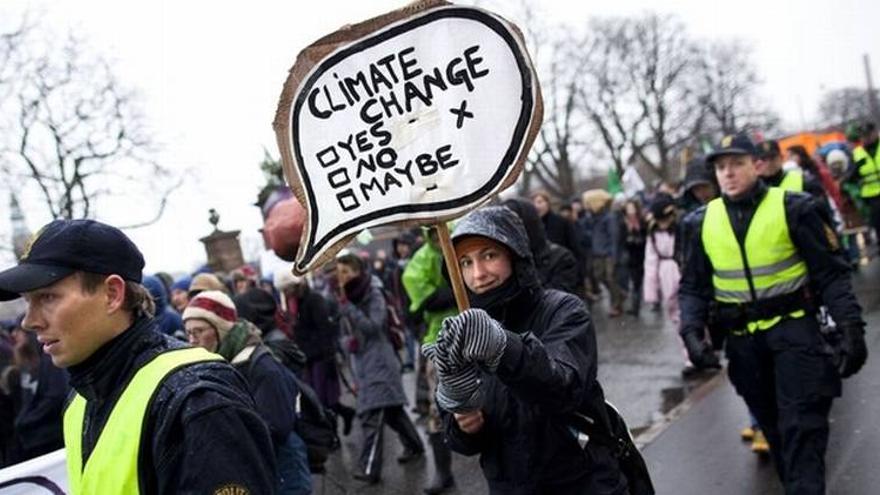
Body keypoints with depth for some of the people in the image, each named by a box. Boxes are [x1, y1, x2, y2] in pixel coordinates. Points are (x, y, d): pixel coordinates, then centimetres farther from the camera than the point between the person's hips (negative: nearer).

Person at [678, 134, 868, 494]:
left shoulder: (791, 208, -9)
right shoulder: (704, 222, 1)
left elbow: (830, 273, -6)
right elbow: (693, 286, 8)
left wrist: (851, 327, -16)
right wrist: (692, 333, -8)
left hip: (793, 326, -4)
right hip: (742, 337, 4)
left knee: (801, 424, -10)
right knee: (772, 423, 14)